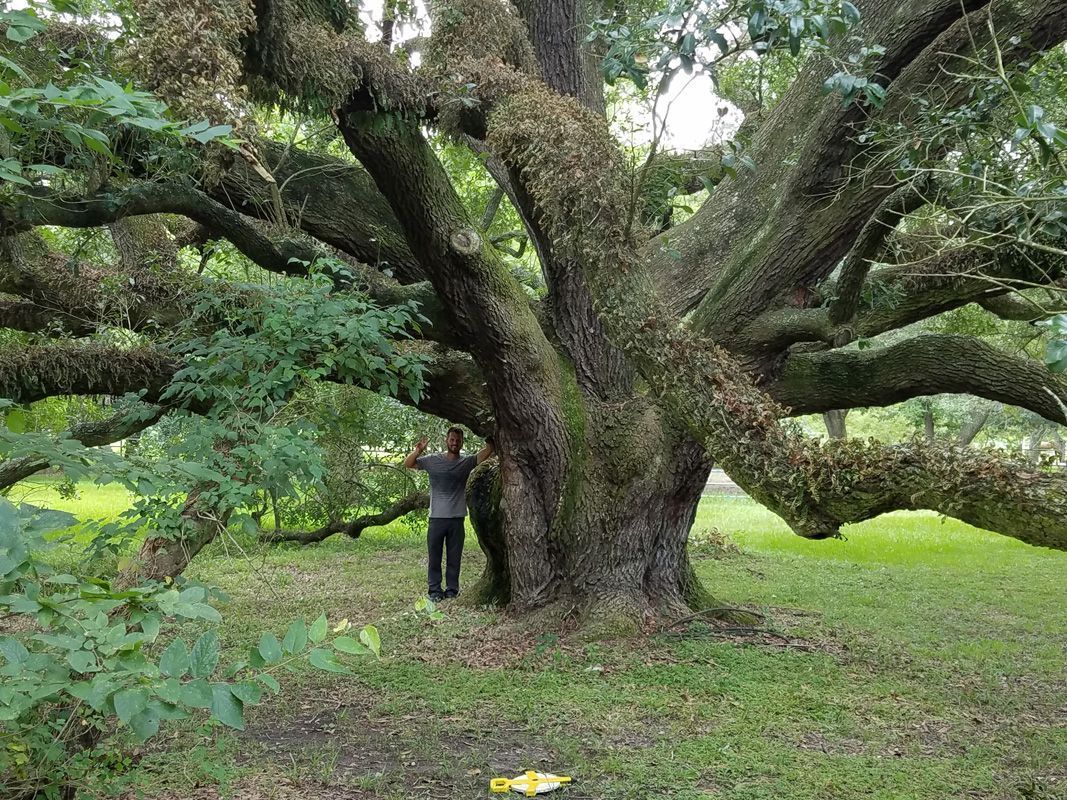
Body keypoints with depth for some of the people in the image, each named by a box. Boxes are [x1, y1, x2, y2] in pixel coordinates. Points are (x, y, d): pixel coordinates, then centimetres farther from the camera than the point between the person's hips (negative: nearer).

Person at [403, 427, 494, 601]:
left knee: (454, 558, 7)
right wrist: (418, 451, -17)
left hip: (457, 518, 1)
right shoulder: (433, 460, 1)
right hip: (437, 517, -1)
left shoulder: (467, 462, 3)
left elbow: (488, 450, -3)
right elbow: (407, 464, 1)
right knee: (434, 557, 3)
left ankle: (452, 590, 16)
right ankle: (434, 590, 10)